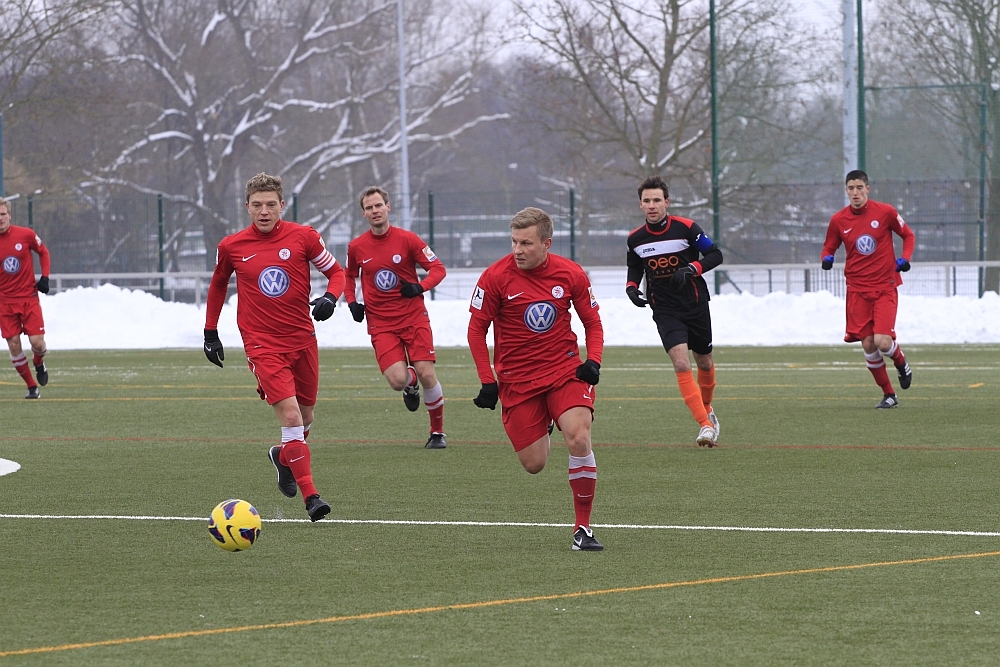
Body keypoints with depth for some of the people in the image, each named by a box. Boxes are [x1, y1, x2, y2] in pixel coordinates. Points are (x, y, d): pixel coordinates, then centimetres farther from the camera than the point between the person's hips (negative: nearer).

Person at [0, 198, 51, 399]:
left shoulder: (25, 235, -6)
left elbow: (43, 252, 11)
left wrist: (44, 277, -1)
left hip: (29, 297, -1)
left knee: (37, 342, -10)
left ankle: (39, 365, 26)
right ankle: (32, 386, 11)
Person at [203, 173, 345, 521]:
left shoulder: (303, 237, -3)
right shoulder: (231, 247, -1)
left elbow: (336, 271, 7)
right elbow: (218, 285, 17)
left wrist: (330, 298, -14)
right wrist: (210, 333, 18)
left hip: (302, 339, 3)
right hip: (262, 345, -3)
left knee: (306, 416, 13)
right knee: (290, 414, -17)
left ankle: (282, 455, 46)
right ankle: (310, 496, -17)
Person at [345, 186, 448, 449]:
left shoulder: (407, 239, -5)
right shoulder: (356, 247, 3)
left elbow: (438, 269, -2)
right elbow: (349, 276, 21)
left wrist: (420, 287, -19)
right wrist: (352, 303, 5)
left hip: (414, 317, -1)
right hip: (380, 323, 1)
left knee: (426, 374, -10)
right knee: (398, 381, -16)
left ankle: (438, 432, 10)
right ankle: (411, 386, 24)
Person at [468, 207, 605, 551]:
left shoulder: (571, 274, -5)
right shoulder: (496, 277, -10)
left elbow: (593, 322, 9)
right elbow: (477, 329, -1)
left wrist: (592, 361, -8)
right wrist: (487, 382, -5)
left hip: (565, 370, 0)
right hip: (516, 378, 0)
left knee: (579, 439, -23)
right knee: (534, 464, -1)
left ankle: (583, 528, -13)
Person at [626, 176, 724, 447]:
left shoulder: (686, 228, -10)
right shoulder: (635, 239, -1)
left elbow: (715, 255, -6)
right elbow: (634, 269, 17)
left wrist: (691, 269, -22)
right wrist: (631, 288, -3)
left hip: (696, 306, 0)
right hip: (665, 311, 0)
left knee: (704, 363, 14)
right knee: (681, 363, -18)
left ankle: (707, 409, 43)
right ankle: (705, 424, -19)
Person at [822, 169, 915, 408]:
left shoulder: (885, 212, -5)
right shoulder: (838, 220, 1)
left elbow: (909, 235, 9)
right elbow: (829, 247, 14)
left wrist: (905, 258, -9)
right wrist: (827, 258, -9)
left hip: (885, 287, -2)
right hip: (857, 289, 2)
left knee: (882, 341, -16)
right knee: (868, 344, -3)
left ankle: (901, 363, 20)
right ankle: (889, 395, 13)